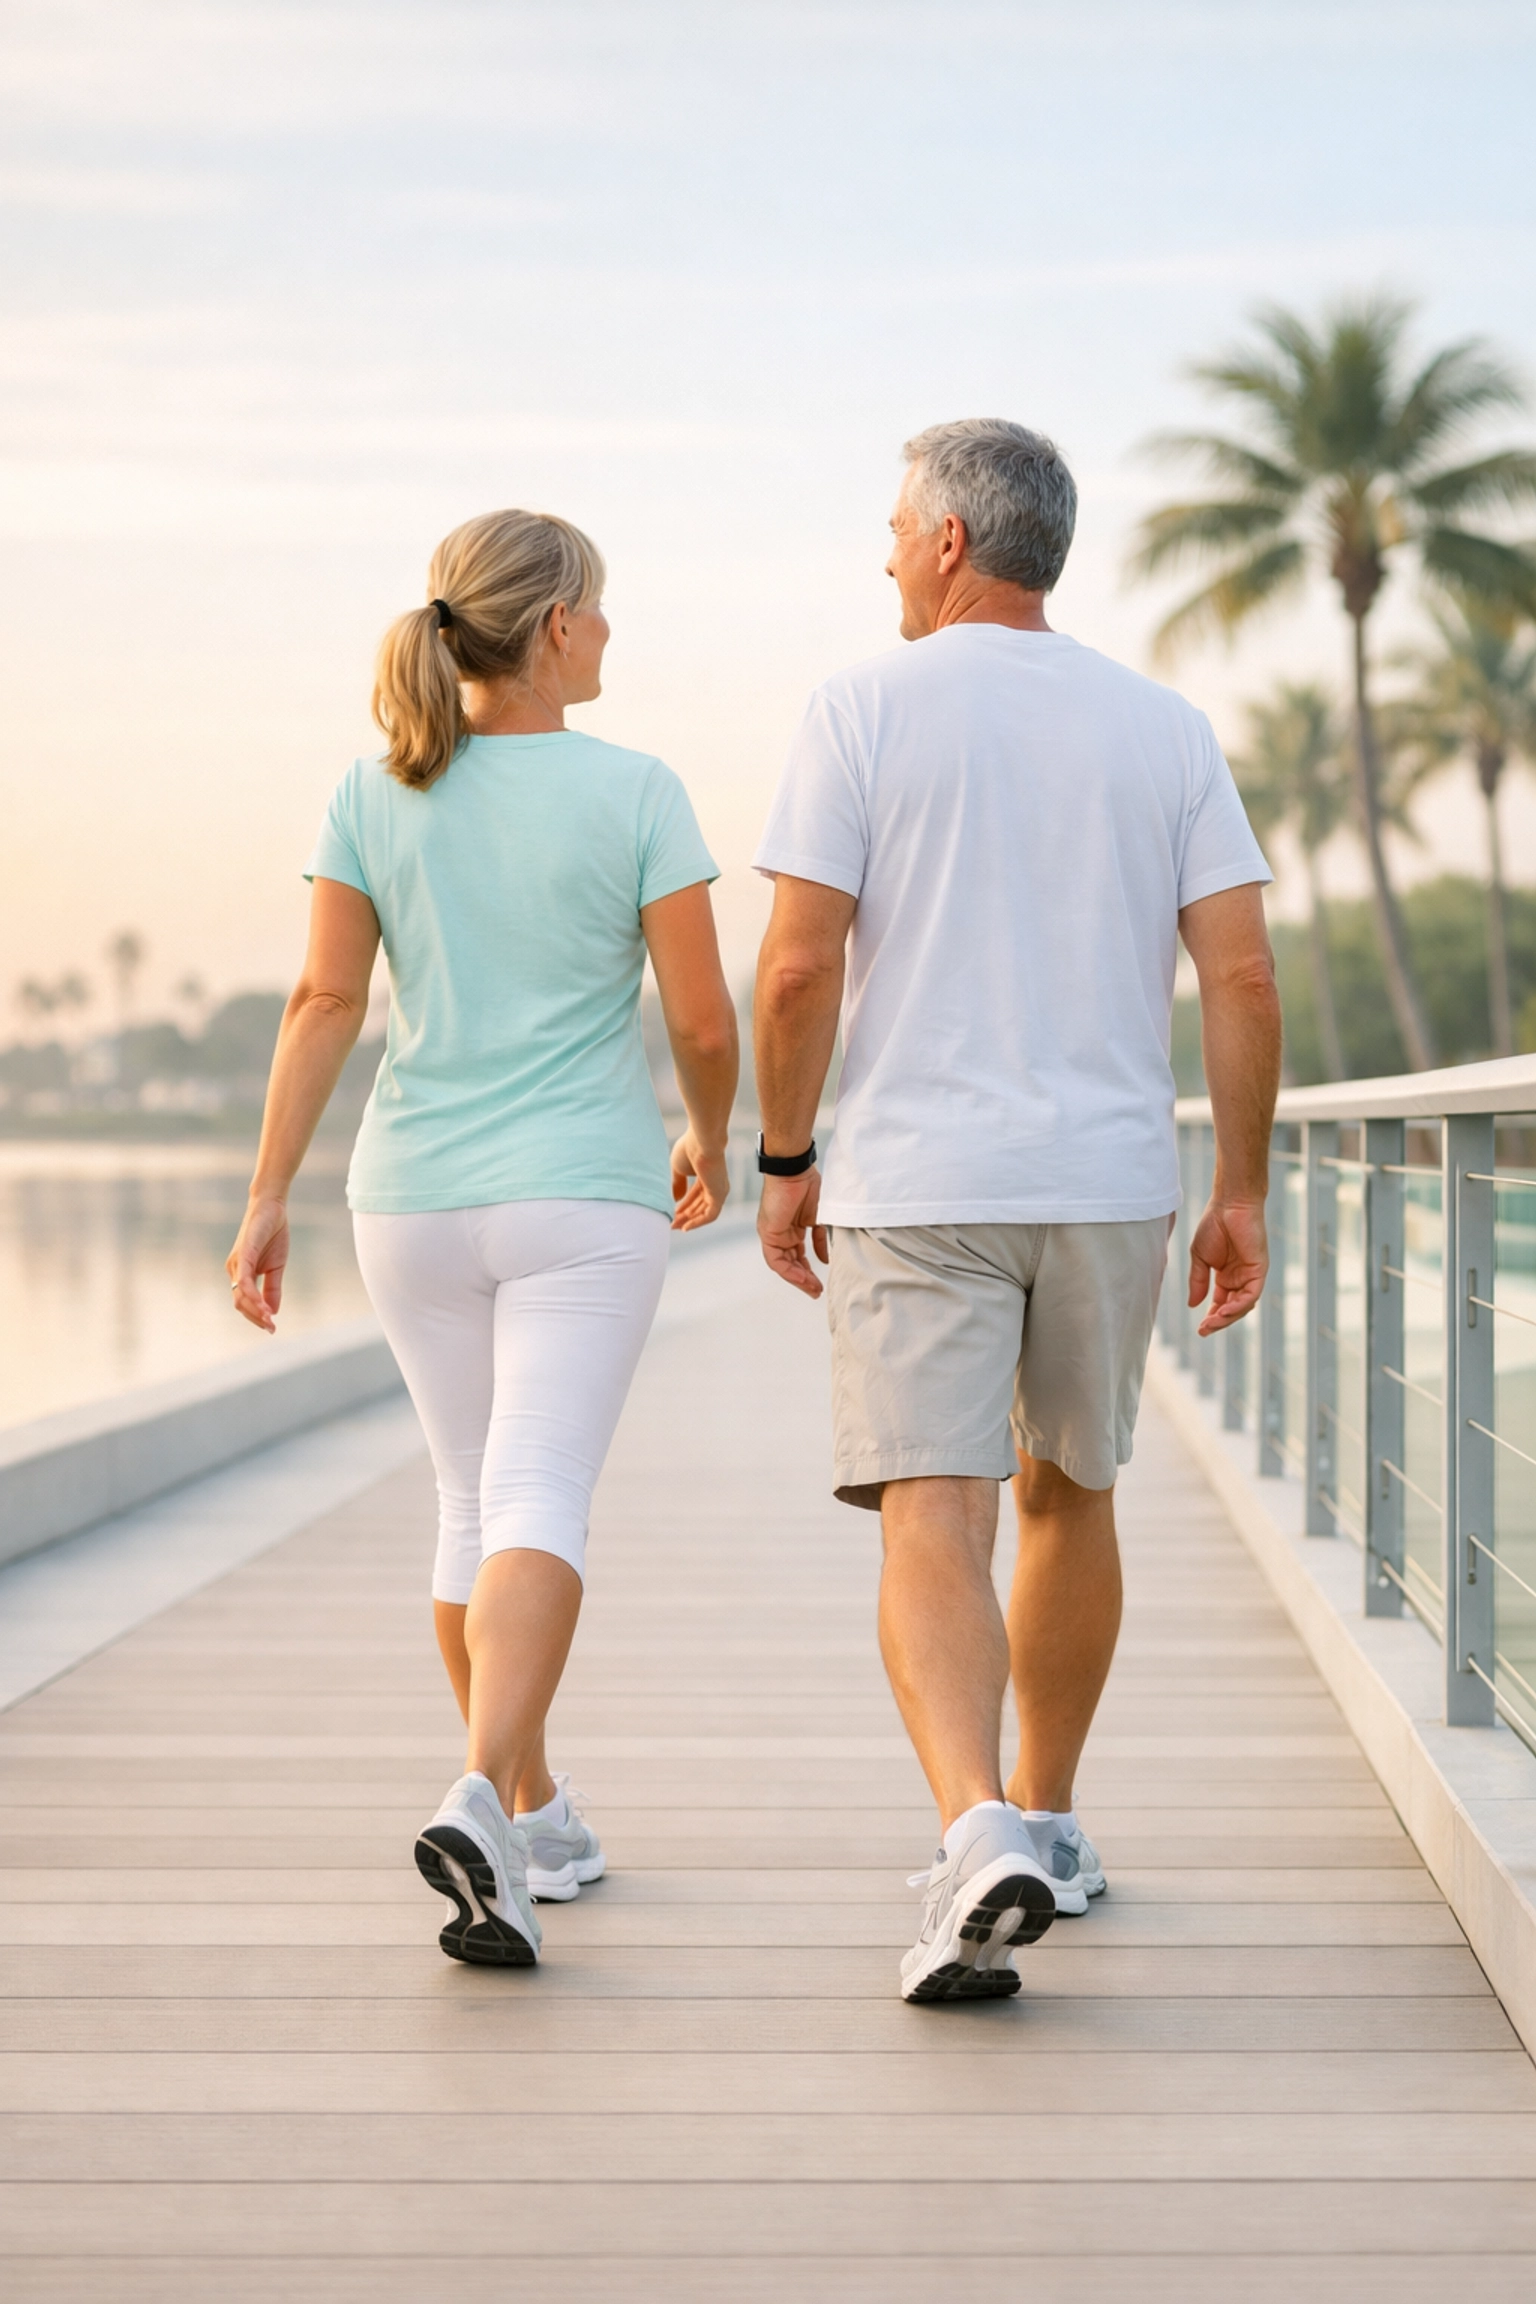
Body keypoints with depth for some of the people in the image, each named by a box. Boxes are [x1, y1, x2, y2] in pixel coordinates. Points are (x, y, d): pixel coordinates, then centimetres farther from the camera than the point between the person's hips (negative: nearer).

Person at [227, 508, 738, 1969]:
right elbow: (703, 1017, -5)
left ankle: (535, 1817, 28)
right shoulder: (633, 793, -7)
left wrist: (267, 1201, -3)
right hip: (582, 1203, -4)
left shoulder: (377, 793, 1)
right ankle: (479, 1808, -31)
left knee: (475, 1510, 17)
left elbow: (324, 1001, -4)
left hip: (414, 1202, 4)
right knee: (538, 1514, -11)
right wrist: (710, 1141, 14)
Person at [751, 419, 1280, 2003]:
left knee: (932, 1532, -7)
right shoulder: (1162, 729, 6)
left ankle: (980, 1837, -28)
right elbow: (1242, 976, -1)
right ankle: (1045, 1823, 33)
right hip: (1109, 1178, 4)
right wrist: (1242, 1197, 6)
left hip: (916, 1184, -4)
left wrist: (784, 1162, 3)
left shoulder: (864, 710, -3)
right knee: (1068, 1492, 21)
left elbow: (800, 964, -10)